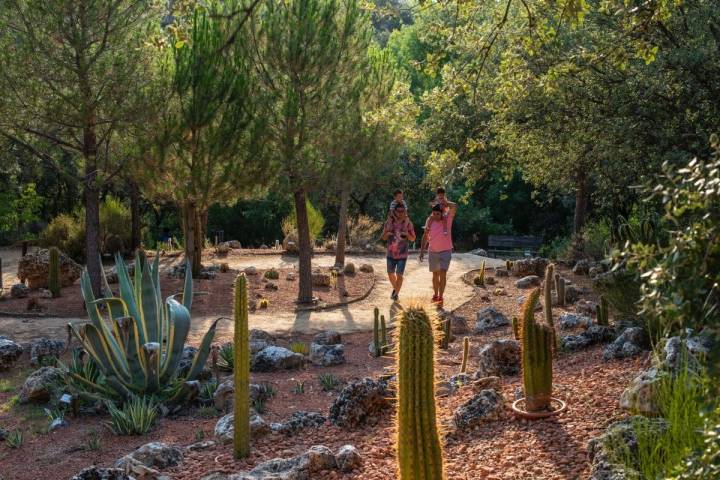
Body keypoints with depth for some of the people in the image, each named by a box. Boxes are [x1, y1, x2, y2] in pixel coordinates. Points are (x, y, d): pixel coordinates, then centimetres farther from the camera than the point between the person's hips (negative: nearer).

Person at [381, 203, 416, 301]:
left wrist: (407, 234, -19)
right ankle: (395, 288, 40)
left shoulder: (408, 223, -4)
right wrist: (387, 234, -15)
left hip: (402, 254, -2)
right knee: (391, 274, 13)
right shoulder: (389, 222, 0)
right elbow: (383, 237, 8)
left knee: (399, 275, -6)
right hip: (391, 253, 3)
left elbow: (413, 239, 2)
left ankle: (396, 293, 11)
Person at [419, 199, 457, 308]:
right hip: (433, 251, 3)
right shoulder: (430, 220, -4)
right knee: (435, 274, 15)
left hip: (446, 251, -3)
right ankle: (435, 294, 32)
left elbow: (454, 207, -28)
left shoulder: (447, 218, -11)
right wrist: (422, 250, 3)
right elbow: (425, 236, 5)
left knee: (443, 274, -14)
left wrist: (444, 202, -17)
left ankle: (440, 298, -11)